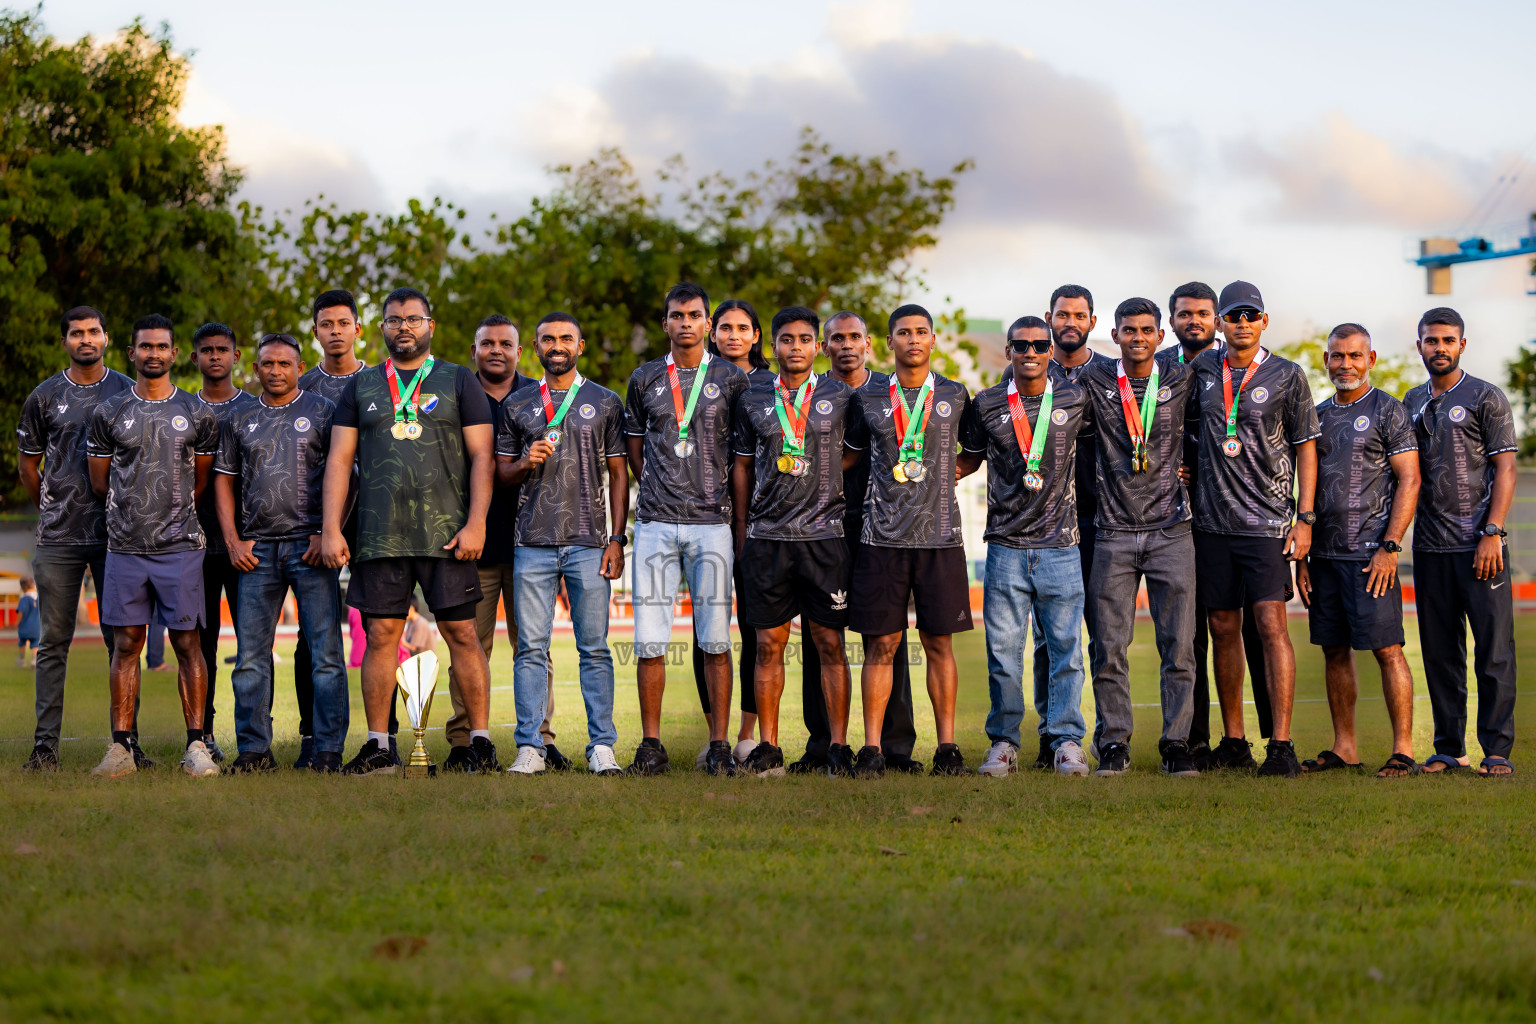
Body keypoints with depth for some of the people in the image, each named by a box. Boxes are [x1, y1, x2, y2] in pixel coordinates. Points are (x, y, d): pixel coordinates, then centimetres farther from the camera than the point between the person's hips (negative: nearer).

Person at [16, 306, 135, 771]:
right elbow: (28, 463, 15)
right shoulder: (45, 396, 6)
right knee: (54, 642, -1)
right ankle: (45, 746, 1)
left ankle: (127, 742, 5)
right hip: (59, 538, 0)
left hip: (116, 535, 0)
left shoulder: (129, 393, 6)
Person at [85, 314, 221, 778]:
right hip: (125, 547, 1)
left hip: (180, 547, -1)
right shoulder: (108, 413, 5)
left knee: (188, 643, -2)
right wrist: (139, 509, 12)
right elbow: (100, 483, 12)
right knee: (126, 644, 1)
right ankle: (121, 748, 2)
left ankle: (196, 745, 0)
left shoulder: (198, 414, 5)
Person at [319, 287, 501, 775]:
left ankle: (481, 741, 1)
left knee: (462, 633, -4)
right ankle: (378, 747, 8)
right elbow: (339, 460, 10)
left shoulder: (458, 382, 7)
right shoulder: (361, 386, 13)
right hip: (379, 535, 2)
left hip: (445, 533, -2)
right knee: (381, 635, 2)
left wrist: (475, 524, -9)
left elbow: (482, 457, 2)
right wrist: (331, 529, 1)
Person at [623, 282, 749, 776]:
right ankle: (651, 745, 5)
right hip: (655, 525, 2)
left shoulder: (731, 379, 5)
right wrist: (657, 490, 11)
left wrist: (724, 494, 6)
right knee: (649, 640, -2)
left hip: (712, 523, -1)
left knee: (715, 639, -2)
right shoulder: (644, 379, 11)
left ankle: (720, 745, 3)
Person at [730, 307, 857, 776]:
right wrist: (742, 535, 11)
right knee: (768, 644, 2)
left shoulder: (840, 396, 5)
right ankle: (768, 747, 6)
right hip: (766, 538, 1)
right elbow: (742, 467, 14)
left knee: (830, 644, -1)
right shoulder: (753, 400, 9)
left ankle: (839, 746, 3)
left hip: (823, 535, -1)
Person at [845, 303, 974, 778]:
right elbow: (850, 456, 21)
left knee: (939, 643, 2)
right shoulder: (868, 399, 8)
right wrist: (890, 482, 12)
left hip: (940, 537, 0)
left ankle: (947, 746, 6)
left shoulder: (955, 396, 7)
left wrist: (935, 480, 9)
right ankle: (871, 748, 2)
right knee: (881, 644, -1)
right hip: (883, 538, 0)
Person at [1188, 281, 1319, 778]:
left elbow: (1306, 447, 1)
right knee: (1223, 629, 7)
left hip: (1267, 521, -4)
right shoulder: (1202, 369, 8)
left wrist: (1305, 518, -4)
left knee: (1271, 624, -11)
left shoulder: (1287, 376, -1)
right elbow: (1189, 430, 23)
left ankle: (1281, 745, -13)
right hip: (1213, 519, 4)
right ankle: (1233, 741, 15)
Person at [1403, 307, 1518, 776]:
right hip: (1430, 545, 5)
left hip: (1479, 544, -5)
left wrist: (1493, 534, -14)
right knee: (1439, 652, 6)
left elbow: (1504, 469, -4)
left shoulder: (1486, 398, 1)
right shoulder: (1412, 403, 15)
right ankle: (1448, 749, 12)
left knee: (1494, 649, -5)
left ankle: (1497, 750, -3)